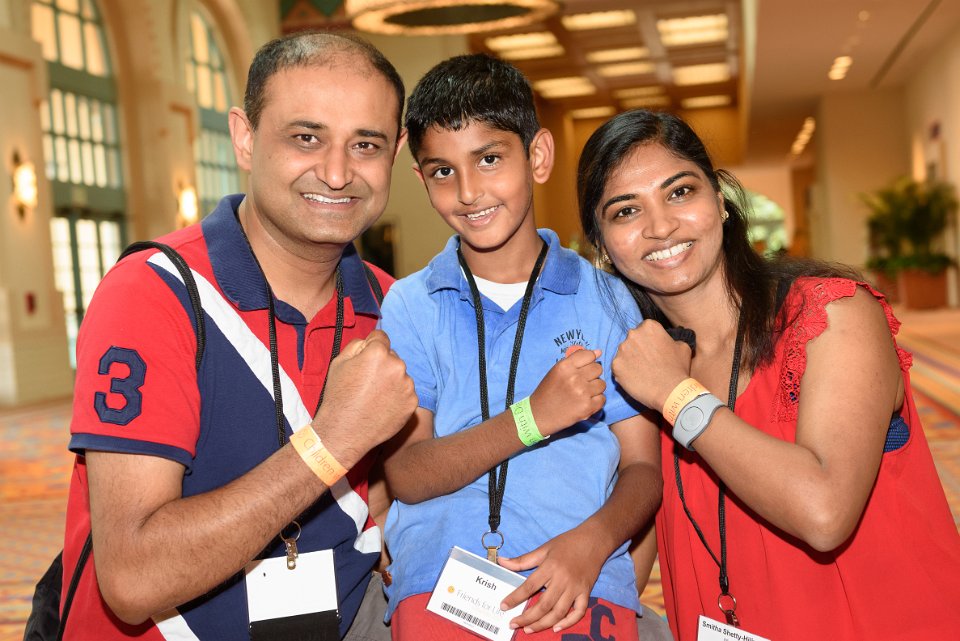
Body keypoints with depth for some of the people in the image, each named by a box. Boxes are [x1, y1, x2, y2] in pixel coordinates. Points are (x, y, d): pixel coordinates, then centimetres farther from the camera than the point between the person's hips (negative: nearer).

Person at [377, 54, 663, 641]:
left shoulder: (607, 300, 7)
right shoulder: (409, 307, 7)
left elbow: (643, 468, 7)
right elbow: (406, 474, -1)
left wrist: (591, 539, -12)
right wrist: (534, 417, -13)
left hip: (583, 591, 1)